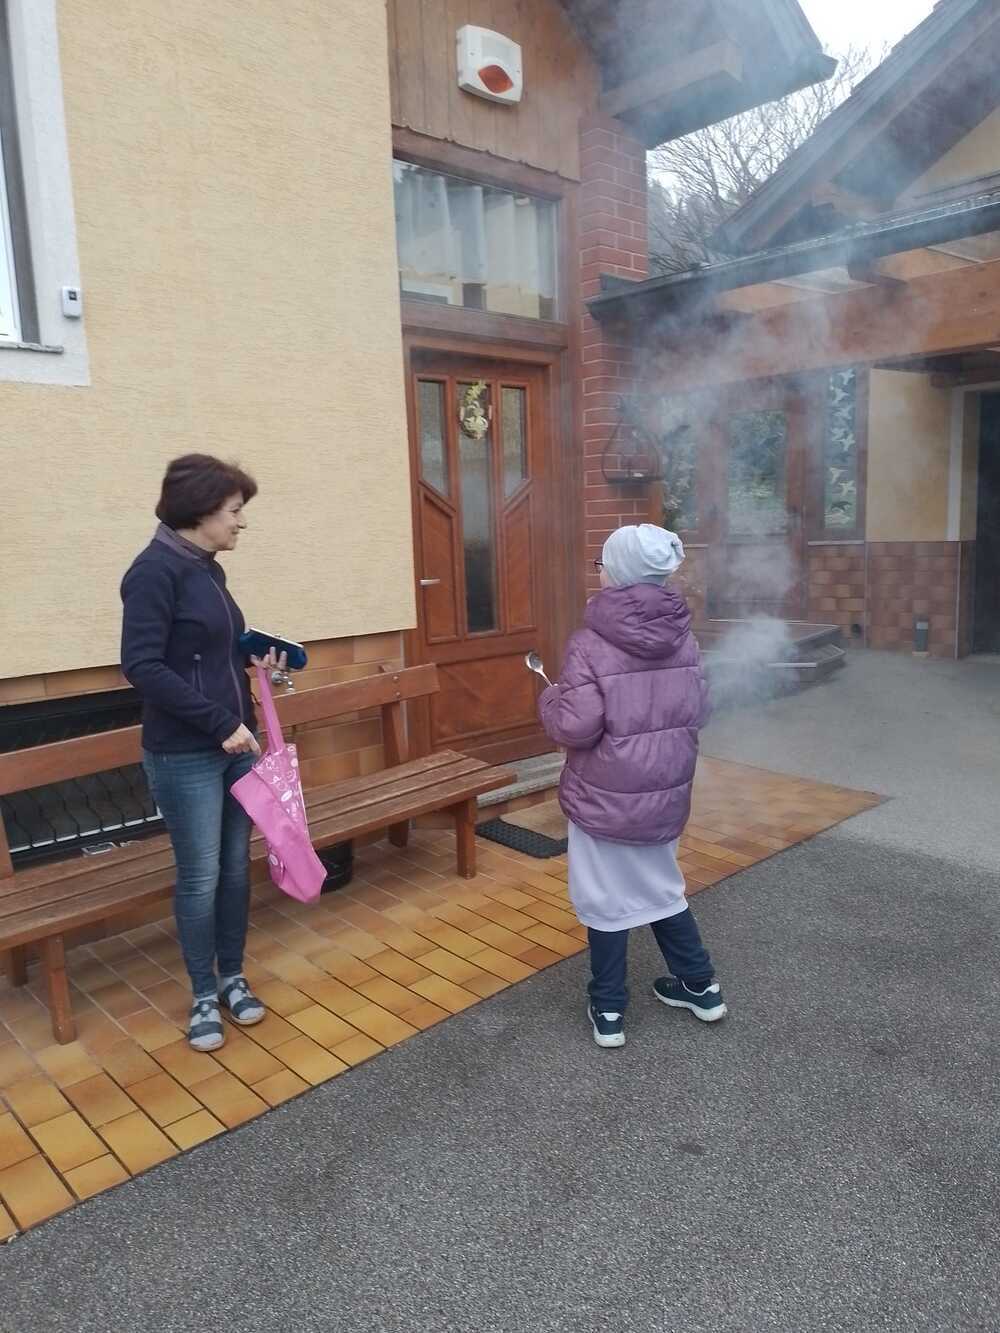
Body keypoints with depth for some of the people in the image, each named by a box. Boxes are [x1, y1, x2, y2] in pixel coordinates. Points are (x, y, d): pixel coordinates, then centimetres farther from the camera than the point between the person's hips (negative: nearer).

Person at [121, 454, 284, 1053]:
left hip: (236, 746, 8)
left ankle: (233, 977, 32)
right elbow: (143, 666, -21)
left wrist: (254, 659, 1)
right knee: (201, 876, 4)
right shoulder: (155, 570, -15)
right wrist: (220, 723, -21)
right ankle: (203, 996, 24)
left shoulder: (208, 570, 9)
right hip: (185, 756, -8)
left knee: (236, 865, 15)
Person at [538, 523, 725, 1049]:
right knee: (661, 888, 24)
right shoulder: (683, 638, -1)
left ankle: (608, 1011, 24)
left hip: (605, 797, -5)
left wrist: (550, 699, -2)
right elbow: (699, 711, 7)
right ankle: (701, 986, 37)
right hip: (666, 792, 6)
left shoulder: (591, 642, -19)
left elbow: (574, 727, -22)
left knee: (606, 899, 10)